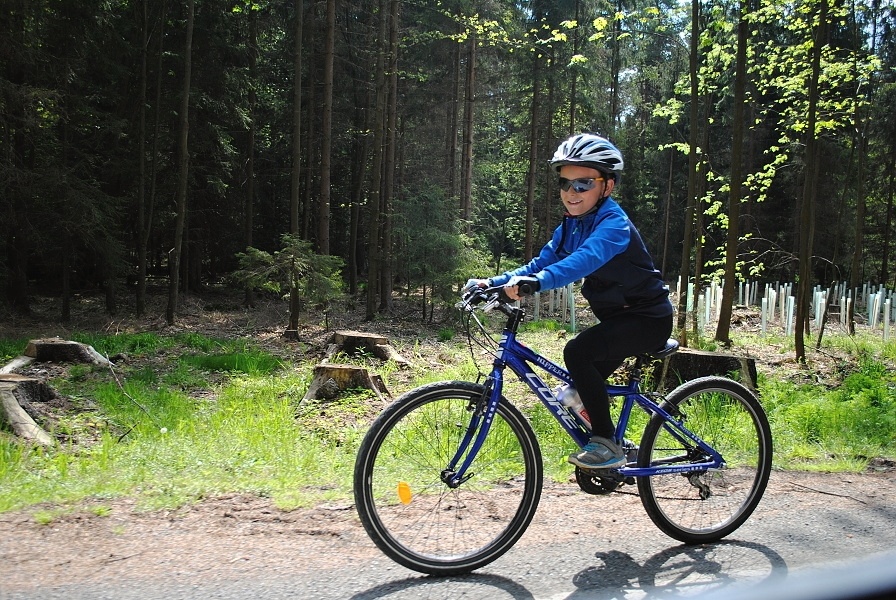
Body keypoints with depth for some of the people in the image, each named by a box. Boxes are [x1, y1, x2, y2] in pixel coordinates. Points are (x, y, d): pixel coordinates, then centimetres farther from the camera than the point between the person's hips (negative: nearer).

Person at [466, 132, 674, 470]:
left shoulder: (613, 223, -23)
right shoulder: (571, 226, 4)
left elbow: (584, 260, -42)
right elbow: (542, 262, -1)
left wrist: (536, 282, -57)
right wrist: (494, 282, -15)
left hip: (648, 318, -9)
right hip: (618, 318, 9)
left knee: (578, 352, -29)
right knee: (580, 388, 9)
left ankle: (607, 445, -16)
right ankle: (612, 447, 30)